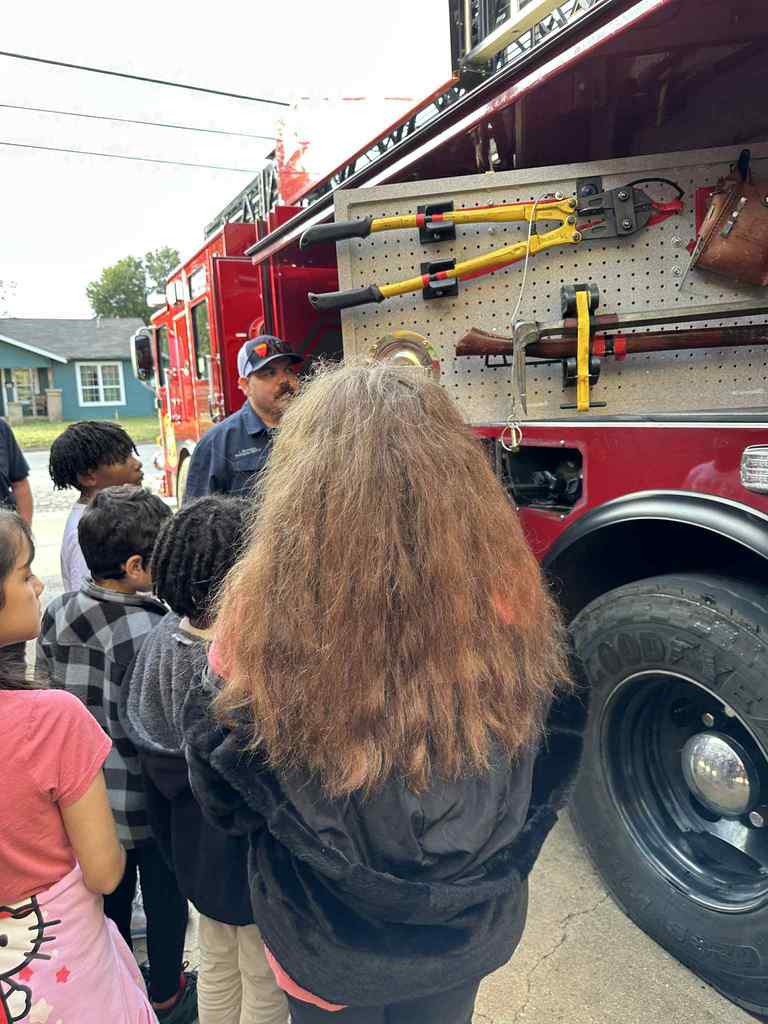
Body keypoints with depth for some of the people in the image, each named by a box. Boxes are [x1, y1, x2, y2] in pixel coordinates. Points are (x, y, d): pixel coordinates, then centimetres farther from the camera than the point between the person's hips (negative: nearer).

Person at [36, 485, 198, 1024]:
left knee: (111, 890, 27)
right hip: (149, 800, -5)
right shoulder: (150, 634, -29)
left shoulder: (56, 615, -9)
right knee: (164, 897, 19)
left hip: (87, 794, 6)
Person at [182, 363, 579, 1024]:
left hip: (329, 947, -1)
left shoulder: (262, 609, -29)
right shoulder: (510, 595, -22)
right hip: (472, 930, 2)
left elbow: (220, 791, -12)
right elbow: (558, 759, -5)